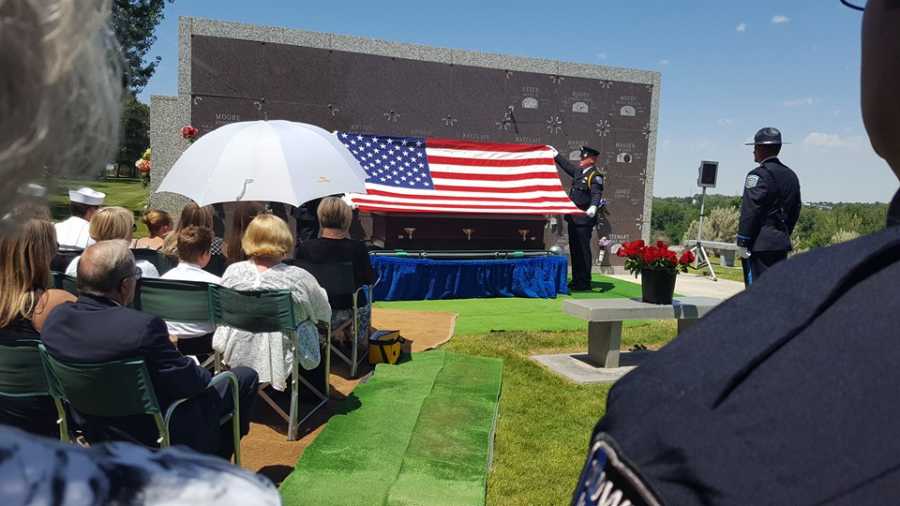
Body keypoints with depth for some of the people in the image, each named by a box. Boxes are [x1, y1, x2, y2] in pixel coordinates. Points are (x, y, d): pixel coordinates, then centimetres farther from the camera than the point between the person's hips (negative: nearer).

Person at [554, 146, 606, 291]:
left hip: (584, 220, -8)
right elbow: (566, 164, 31)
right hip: (573, 218, 8)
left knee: (583, 251, -4)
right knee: (574, 249, 12)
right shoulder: (578, 170, 13)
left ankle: (585, 283, 3)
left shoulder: (595, 176, -10)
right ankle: (576, 281, 21)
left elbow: (596, 194, -24)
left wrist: (593, 208, -42)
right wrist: (554, 154, 41)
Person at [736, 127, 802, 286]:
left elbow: (750, 210, -17)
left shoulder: (759, 175, -12)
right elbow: (795, 211, 18)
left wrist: (742, 242, -14)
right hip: (781, 244, 8)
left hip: (759, 244, -8)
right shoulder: (791, 176, 15)